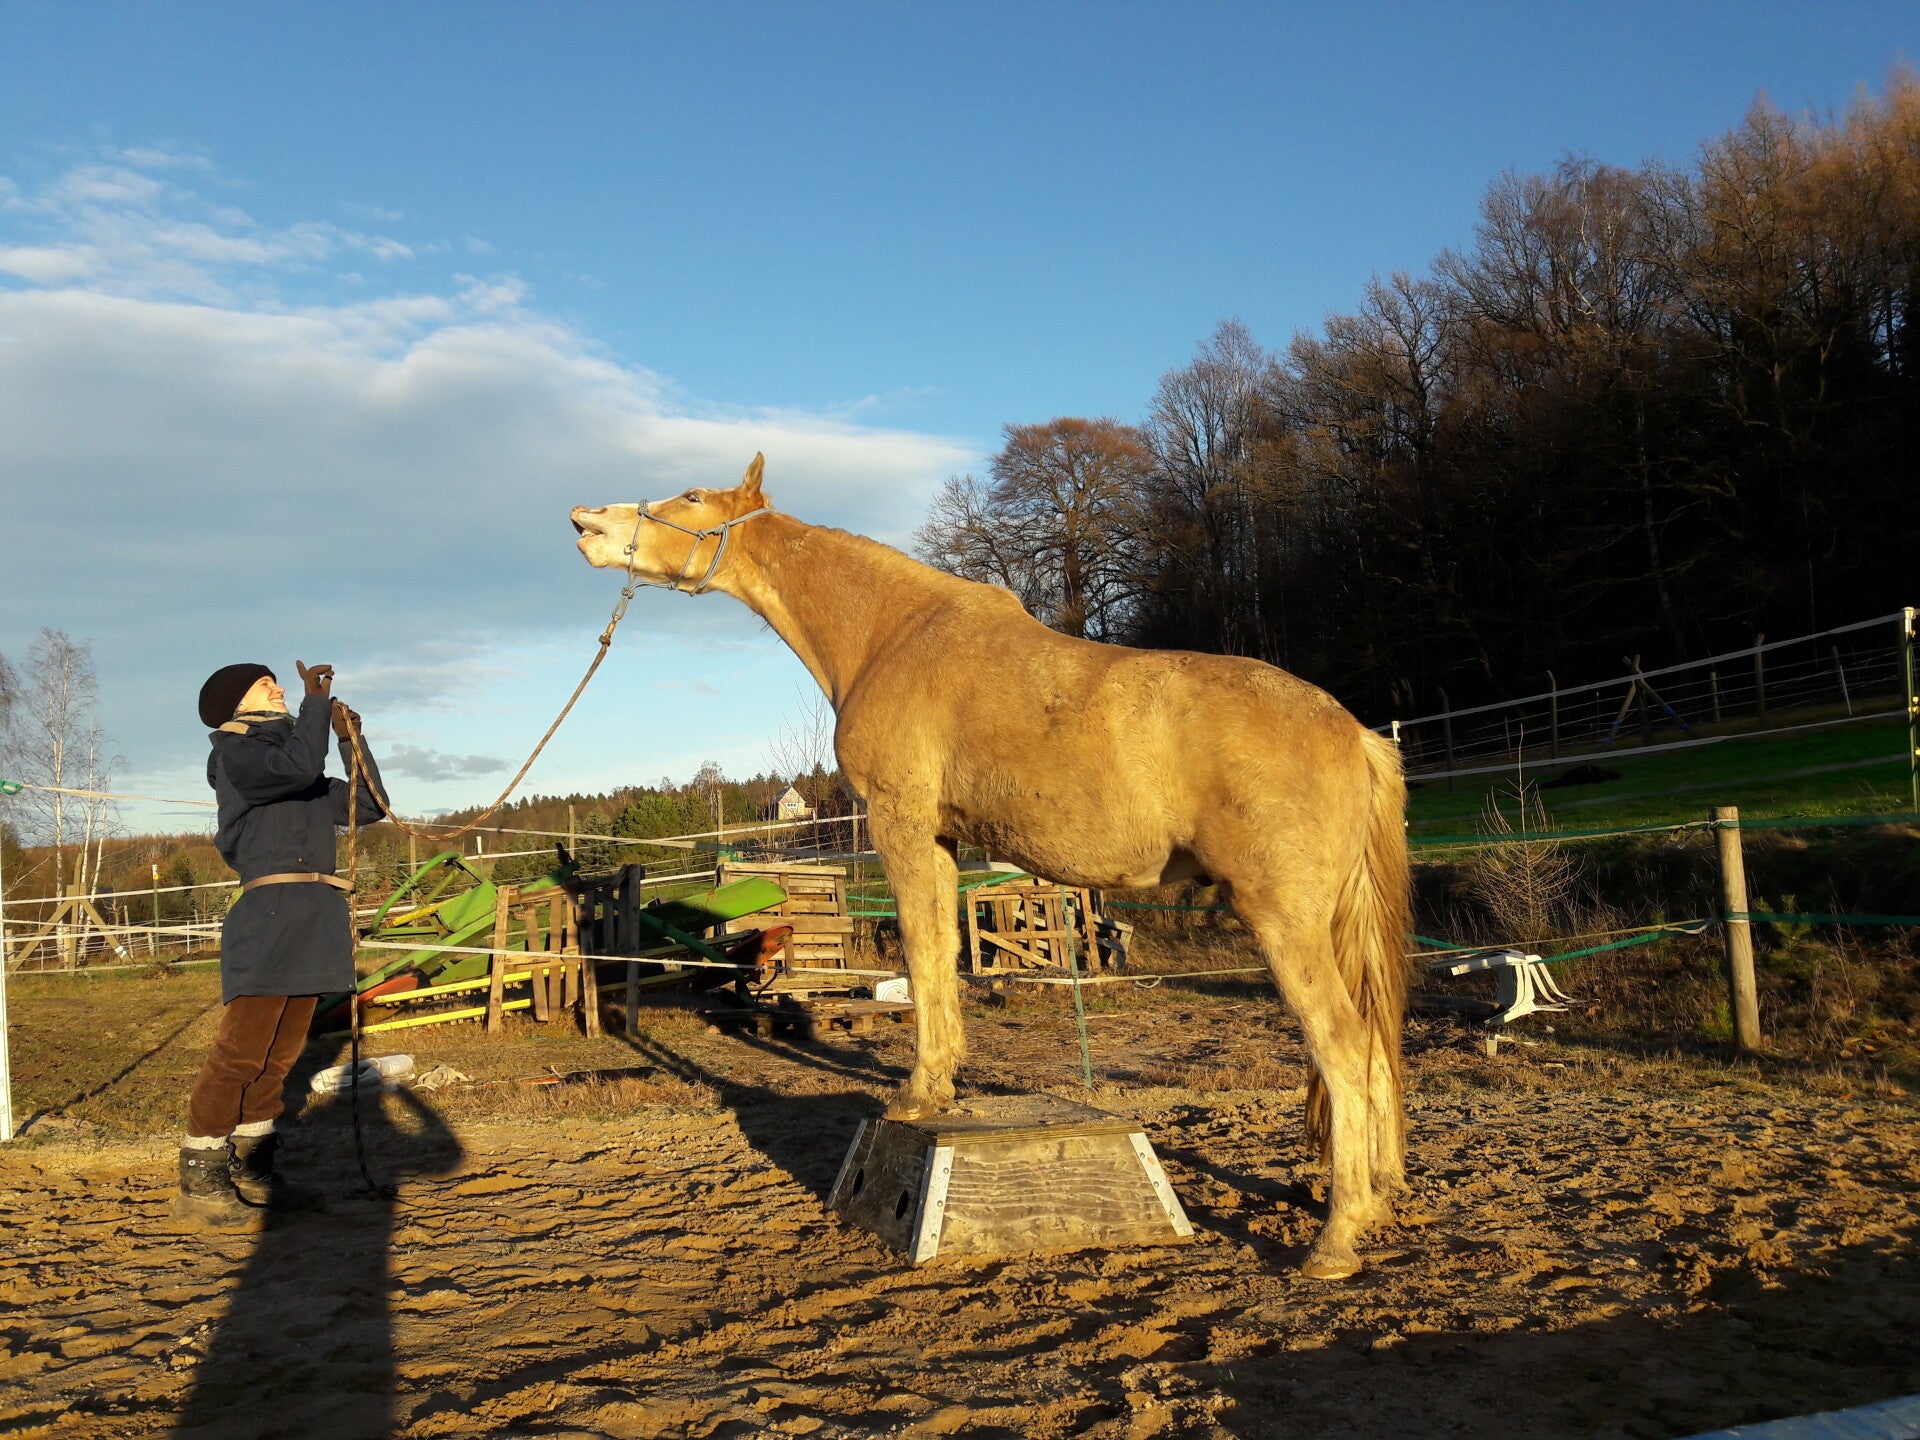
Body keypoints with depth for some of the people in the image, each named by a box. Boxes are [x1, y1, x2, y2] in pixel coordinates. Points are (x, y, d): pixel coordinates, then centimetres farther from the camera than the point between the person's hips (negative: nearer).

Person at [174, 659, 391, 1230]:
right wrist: (317, 699, -7)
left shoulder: (304, 782, 24)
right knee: (241, 1051, -10)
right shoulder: (235, 755, -1)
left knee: (280, 1054, 10)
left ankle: (250, 1173, 18)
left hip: (312, 925, 8)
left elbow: (371, 806, 21)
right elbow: (301, 764, -21)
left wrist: (350, 739, 12)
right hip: (270, 911, -8)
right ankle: (199, 1186, -4)